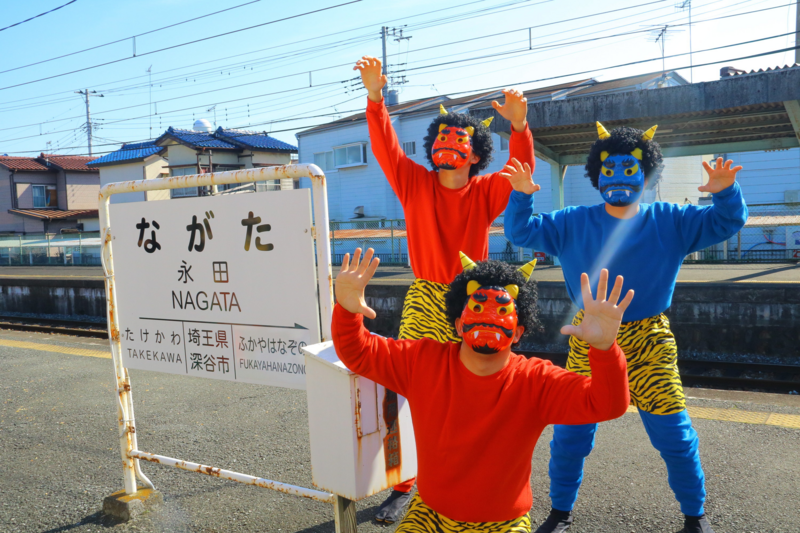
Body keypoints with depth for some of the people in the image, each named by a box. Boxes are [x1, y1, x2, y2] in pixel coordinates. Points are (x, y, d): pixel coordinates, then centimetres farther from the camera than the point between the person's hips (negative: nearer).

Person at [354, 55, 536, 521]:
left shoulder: (486, 192, 2)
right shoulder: (415, 183, 4)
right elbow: (385, 147, -7)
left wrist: (519, 125, -30)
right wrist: (375, 98, -20)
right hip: (424, 300, 1)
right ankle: (404, 484, 14)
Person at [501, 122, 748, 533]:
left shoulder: (669, 222, 0)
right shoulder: (573, 224, 1)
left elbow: (726, 223, -3)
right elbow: (522, 232, -3)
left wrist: (726, 192, -24)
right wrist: (521, 195, -20)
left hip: (648, 344, 0)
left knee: (675, 435, 6)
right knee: (570, 433, 7)